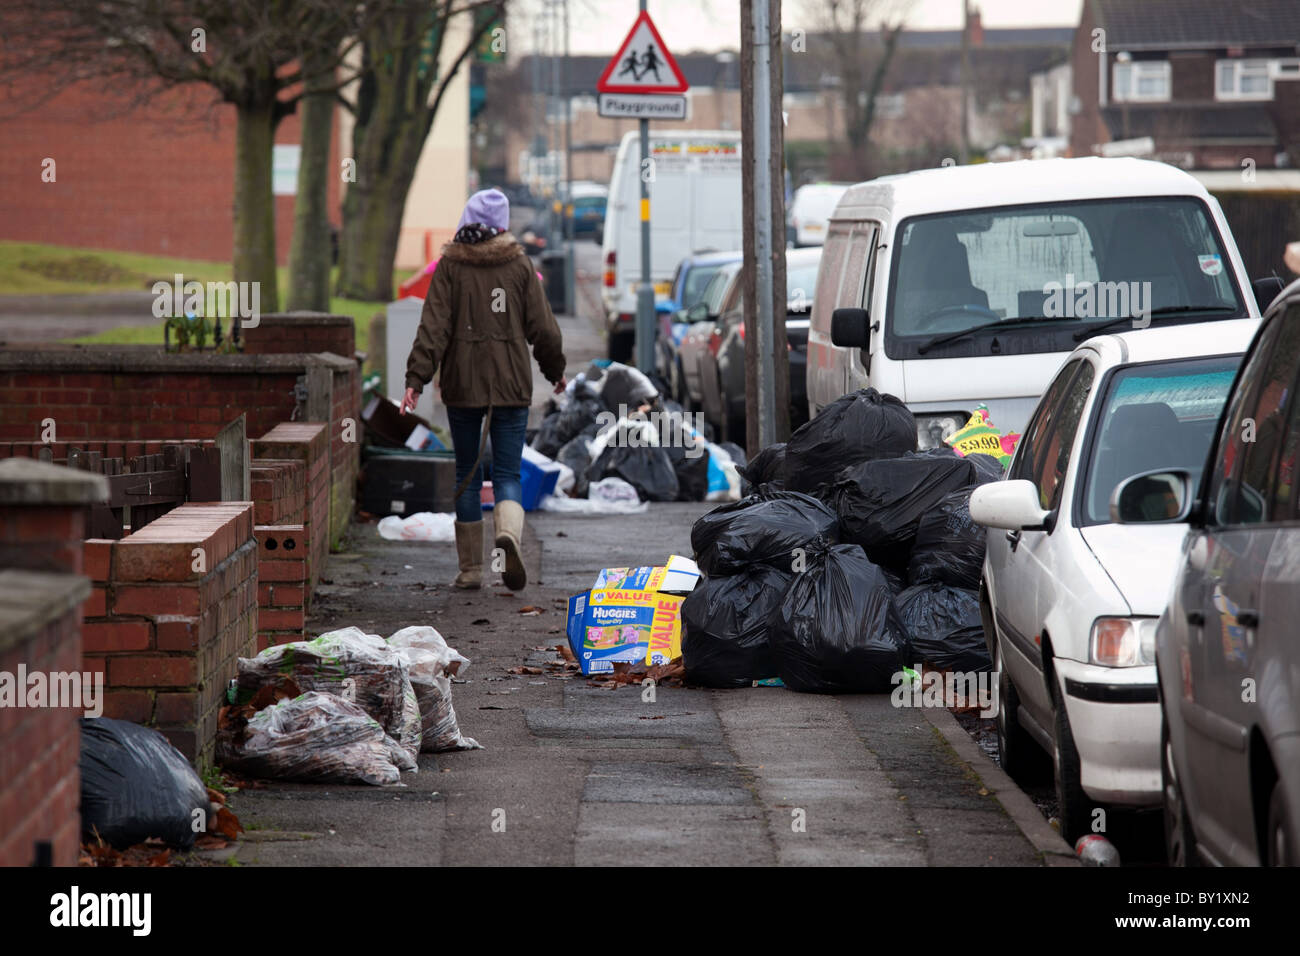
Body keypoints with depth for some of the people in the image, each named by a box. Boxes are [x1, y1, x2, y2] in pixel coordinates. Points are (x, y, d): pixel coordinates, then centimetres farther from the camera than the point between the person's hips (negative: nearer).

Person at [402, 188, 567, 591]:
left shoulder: (450, 266, -2)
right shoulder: (519, 265, 0)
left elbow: (433, 327, -9)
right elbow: (543, 327, 2)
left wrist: (416, 379, -11)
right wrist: (555, 371, 18)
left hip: (462, 385, 0)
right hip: (511, 384, 0)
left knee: (467, 474, 11)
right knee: (507, 473, 4)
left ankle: (470, 569, 13)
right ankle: (509, 531, -28)